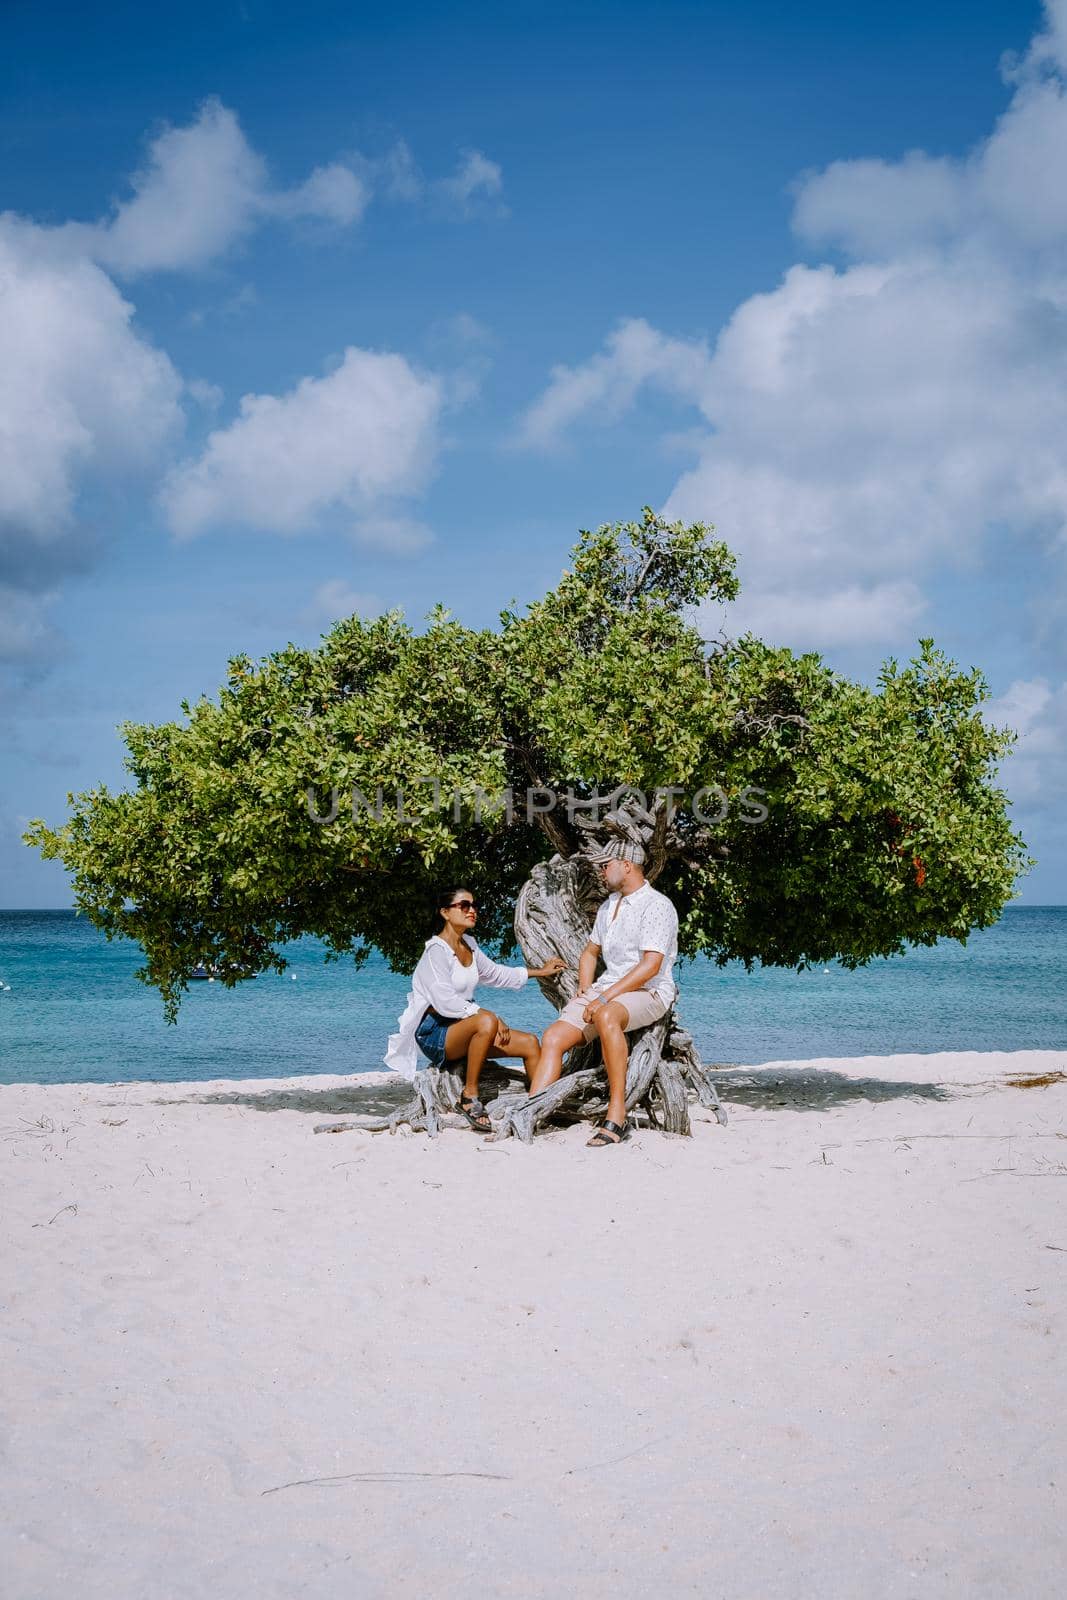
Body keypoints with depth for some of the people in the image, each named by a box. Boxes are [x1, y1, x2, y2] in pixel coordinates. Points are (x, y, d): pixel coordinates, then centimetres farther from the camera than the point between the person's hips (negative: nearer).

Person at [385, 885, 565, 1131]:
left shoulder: (469, 945, 12)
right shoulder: (437, 950, -14)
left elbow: (495, 973, 29)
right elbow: (445, 1002, -23)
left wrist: (540, 971, 31)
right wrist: (488, 1016, -21)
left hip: (461, 1029, 9)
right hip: (433, 1033, -9)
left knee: (530, 1043, -4)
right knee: (486, 1022, -37)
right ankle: (469, 1097, -27)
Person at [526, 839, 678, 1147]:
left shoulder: (656, 905, -9)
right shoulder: (609, 905, 19)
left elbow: (651, 965, -20)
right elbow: (590, 952, 31)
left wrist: (605, 998, -24)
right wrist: (585, 992, 12)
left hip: (648, 992, -8)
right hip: (607, 988, 8)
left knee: (606, 1016, -40)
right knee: (554, 1037, -13)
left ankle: (617, 1116, -39)